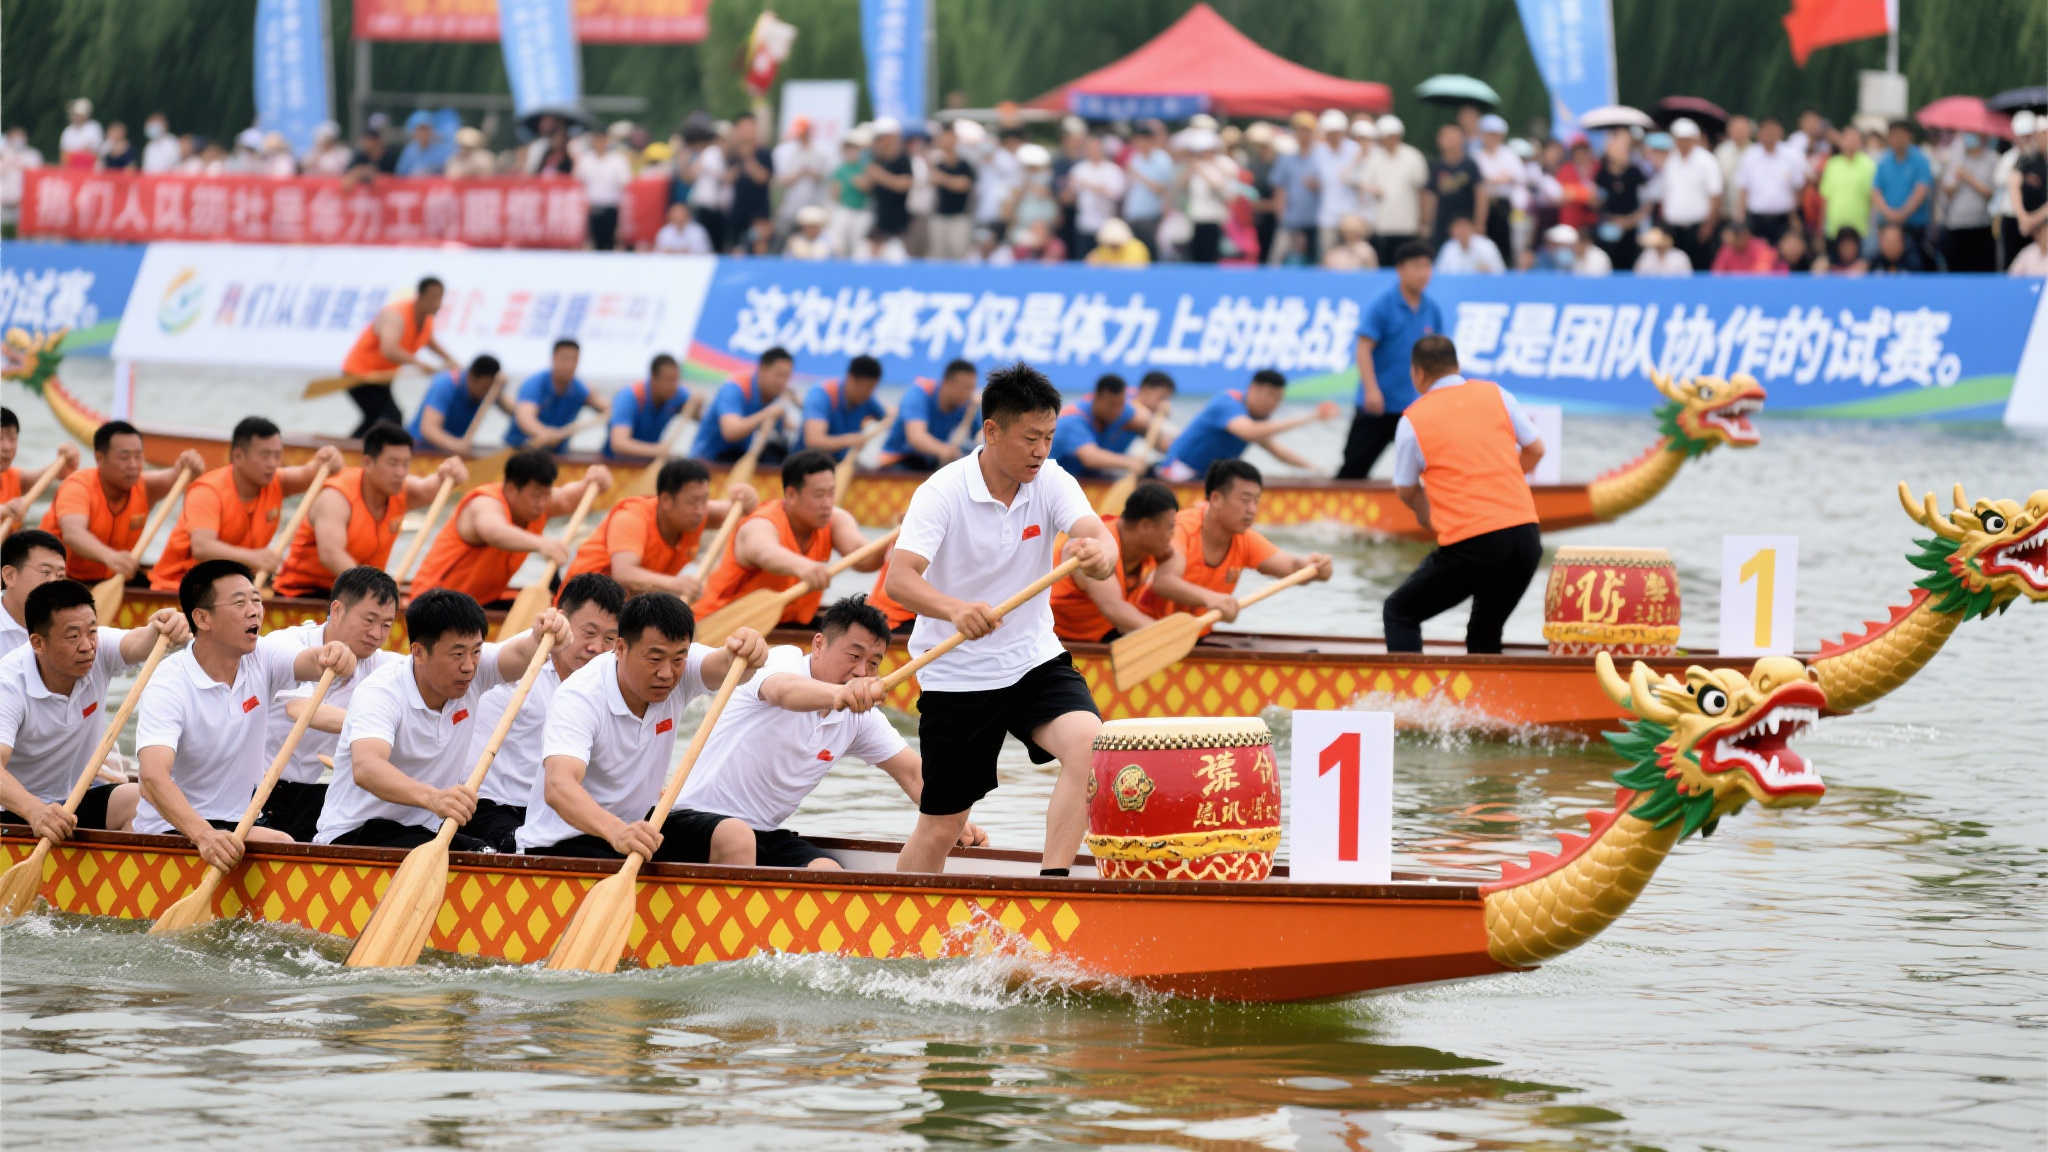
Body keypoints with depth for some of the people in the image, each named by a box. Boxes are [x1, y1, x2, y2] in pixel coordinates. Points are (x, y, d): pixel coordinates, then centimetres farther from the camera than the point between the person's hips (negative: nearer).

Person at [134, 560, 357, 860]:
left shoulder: (261, 662, 2)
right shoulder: (167, 686, -18)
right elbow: (154, 778, -31)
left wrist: (335, 656, -44)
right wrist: (204, 835, -49)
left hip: (240, 824, 6)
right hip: (174, 830, -6)